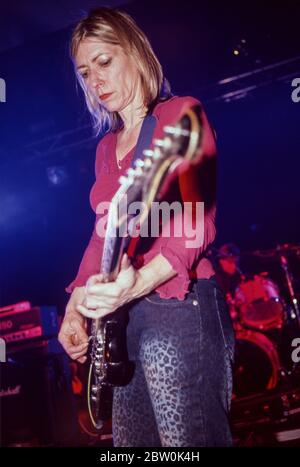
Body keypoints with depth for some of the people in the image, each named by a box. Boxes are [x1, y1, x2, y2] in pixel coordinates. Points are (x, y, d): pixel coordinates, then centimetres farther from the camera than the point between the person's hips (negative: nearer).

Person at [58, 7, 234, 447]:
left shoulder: (180, 114, -3)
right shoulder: (107, 147, 18)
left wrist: (139, 282, -28)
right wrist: (75, 309, 12)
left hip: (179, 309, -8)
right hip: (122, 317, 8)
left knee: (189, 439, -2)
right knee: (131, 440, 15)